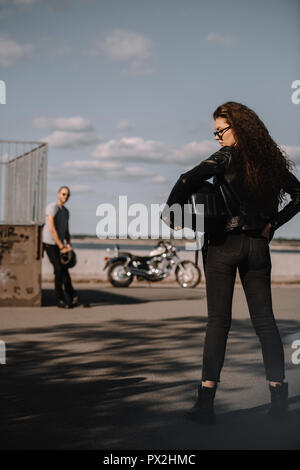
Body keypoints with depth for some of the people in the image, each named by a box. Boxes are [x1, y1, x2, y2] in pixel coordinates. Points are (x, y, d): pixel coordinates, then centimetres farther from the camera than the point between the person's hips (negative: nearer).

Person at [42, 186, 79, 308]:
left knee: (62, 270, 5)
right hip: (50, 243, -8)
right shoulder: (53, 207, -12)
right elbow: (52, 229, -19)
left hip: (59, 245, 8)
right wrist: (62, 246, -20)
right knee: (60, 270, -8)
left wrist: (68, 244, -2)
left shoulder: (66, 211, 16)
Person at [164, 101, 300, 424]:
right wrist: (272, 223, 11)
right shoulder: (271, 160, 7)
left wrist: (173, 208, -6)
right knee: (264, 320, 9)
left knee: (218, 321, -2)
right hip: (258, 246, 4)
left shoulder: (228, 157, -10)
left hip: (224, 244, -4)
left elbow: (188, 180, -22)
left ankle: (206, 401, -3)